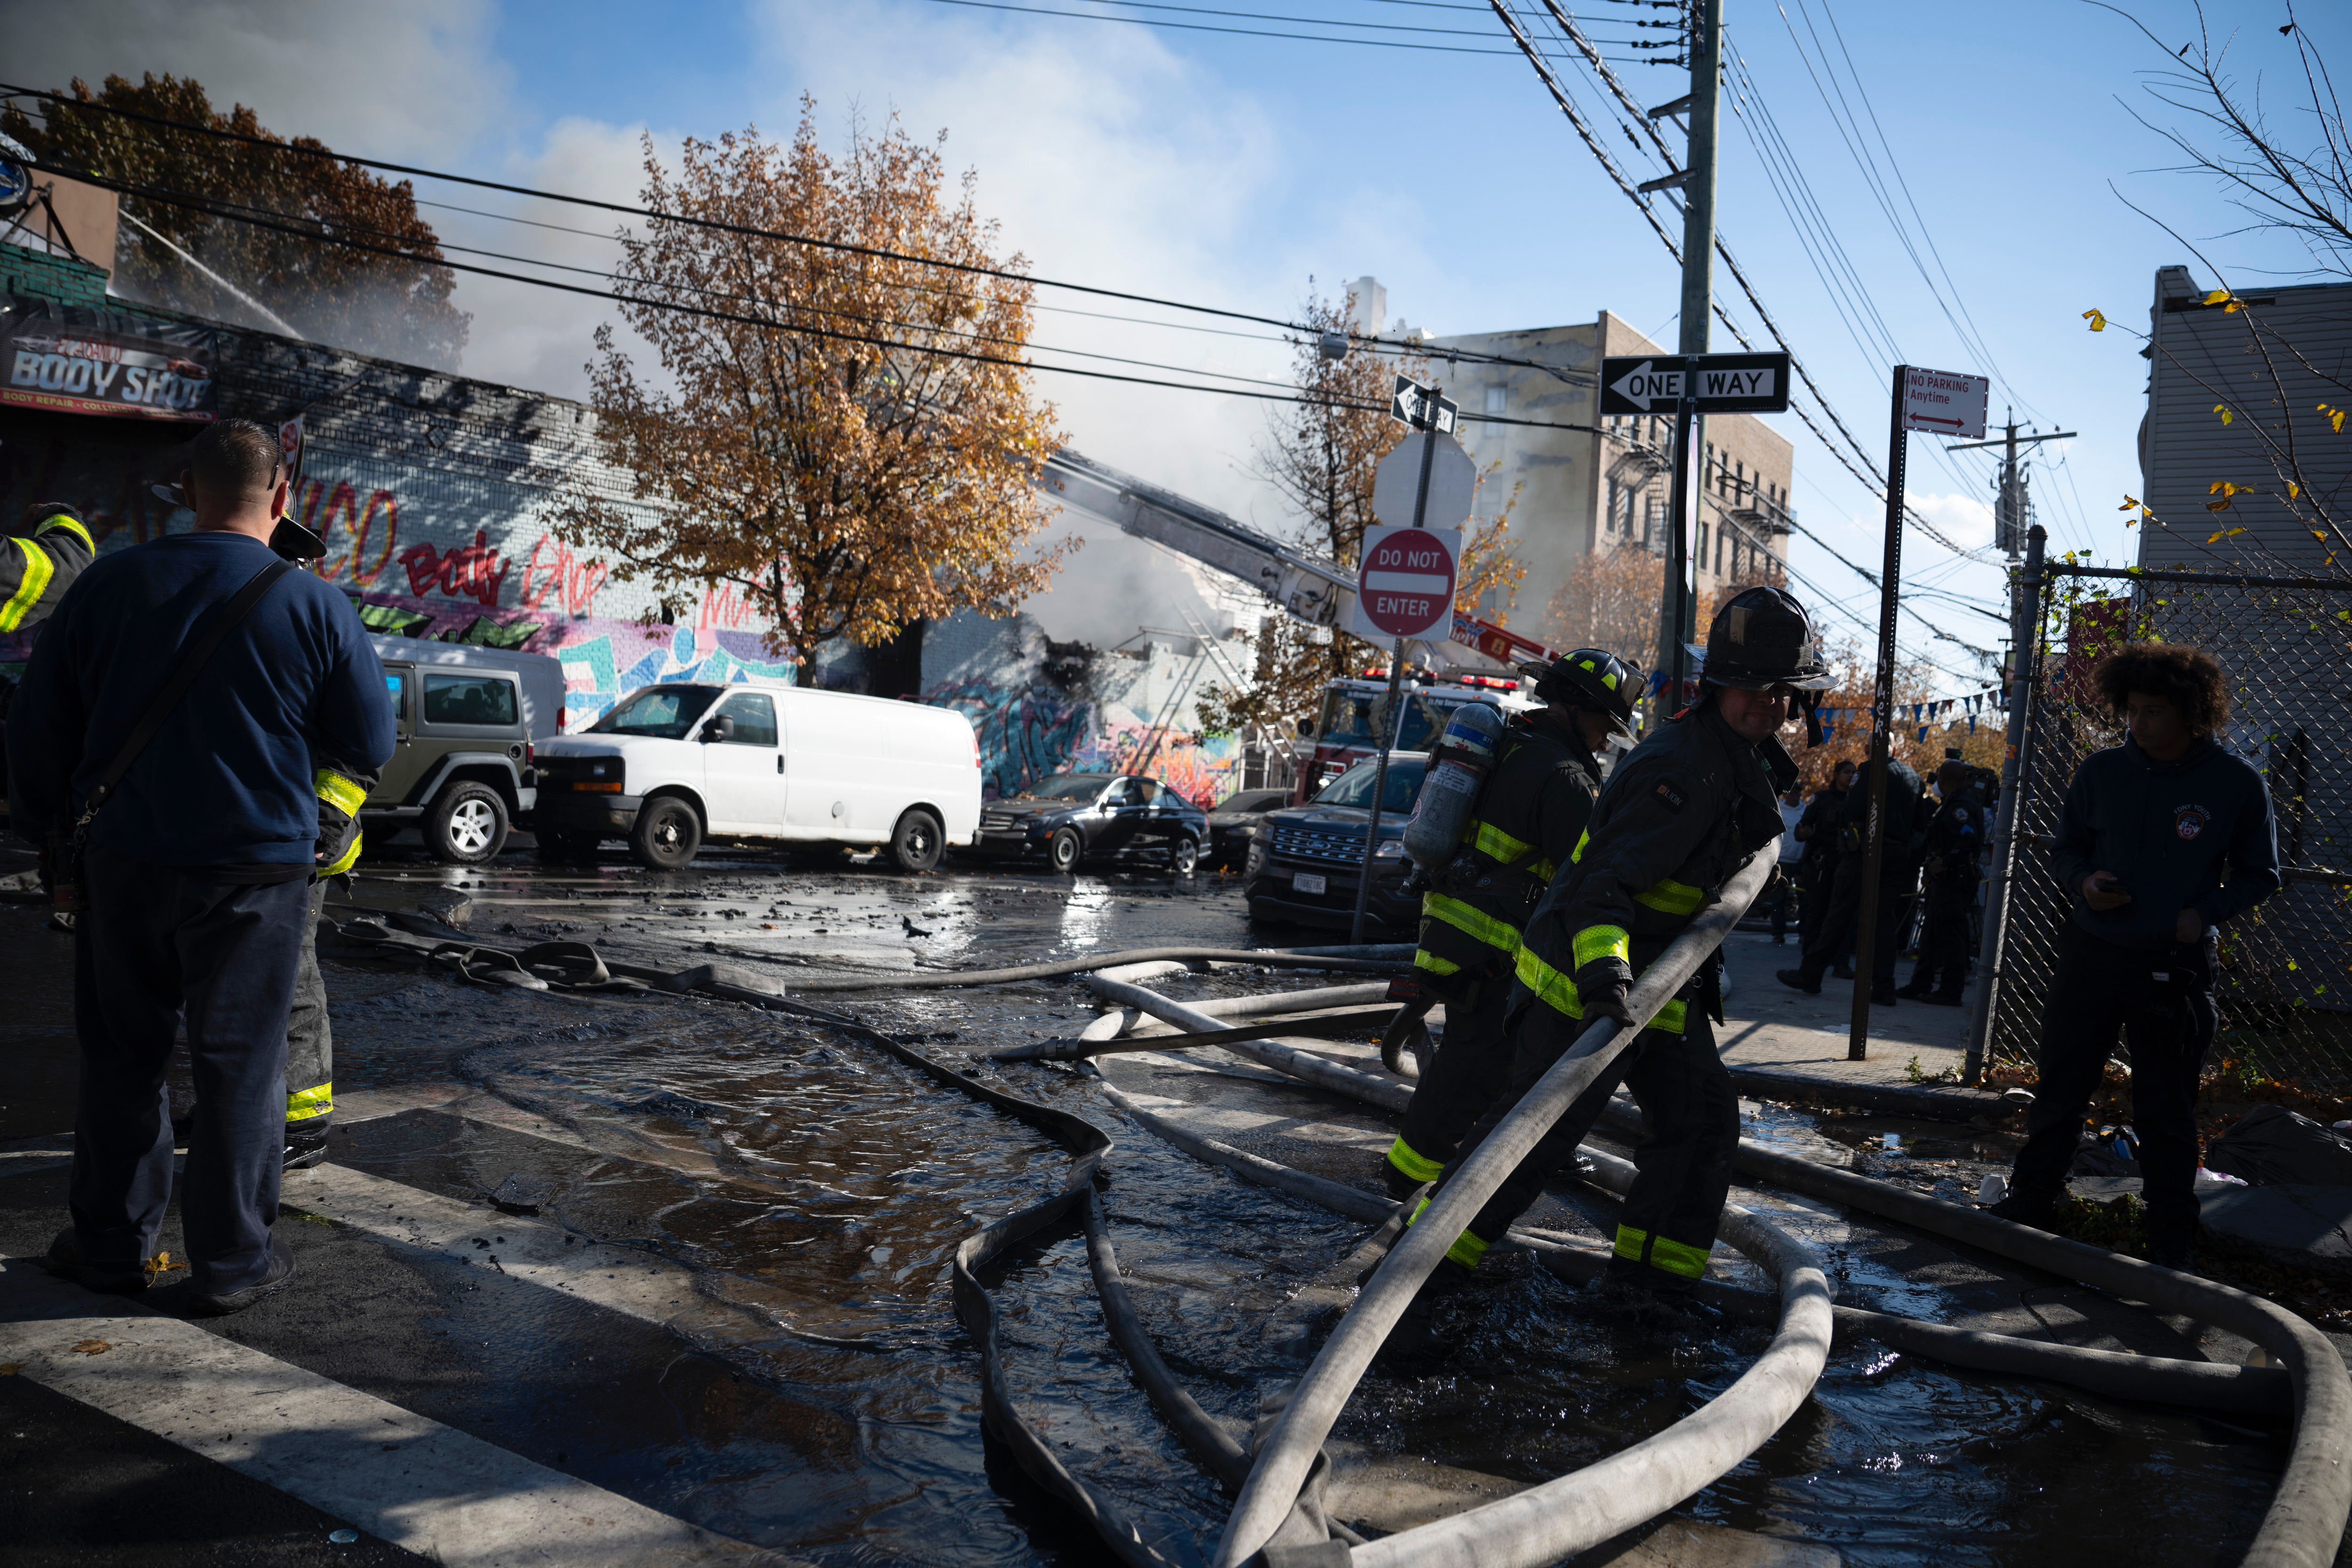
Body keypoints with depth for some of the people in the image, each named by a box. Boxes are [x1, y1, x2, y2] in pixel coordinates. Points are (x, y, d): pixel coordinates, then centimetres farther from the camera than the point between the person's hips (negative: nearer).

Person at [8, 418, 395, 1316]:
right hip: (258, 871, -2)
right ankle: (232, 1261, 14)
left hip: (124, 861, 3)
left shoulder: (108, 585, -1)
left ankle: (111, 1243, 26)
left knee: (122, 1055, 15)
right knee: (238, 1064, 6)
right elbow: (373, 746, -2)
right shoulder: (315, 606, -10)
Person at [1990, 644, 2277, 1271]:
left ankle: (2170, 1237, 20)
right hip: (2090, 953, 3)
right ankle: (2031, 1201, 28)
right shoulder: (2102, 772, 0)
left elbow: (2260, 875, 4)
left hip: (2176, 968, -2)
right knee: (2059, 1089, 12)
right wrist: (2083, 881, -9)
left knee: (2165, 1110, 7)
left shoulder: (2238, 784, -6)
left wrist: (2206, 912, -14)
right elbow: (2066, 847, 12)